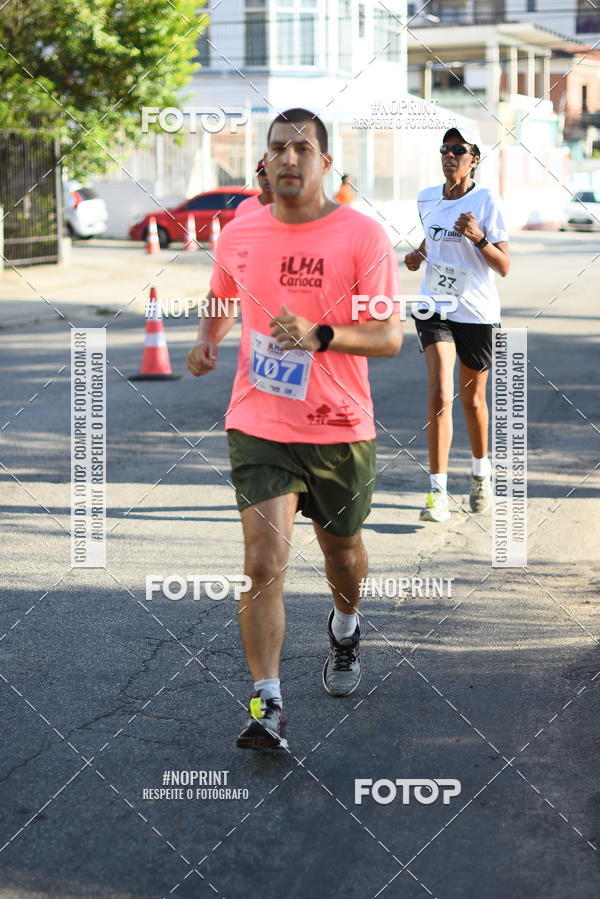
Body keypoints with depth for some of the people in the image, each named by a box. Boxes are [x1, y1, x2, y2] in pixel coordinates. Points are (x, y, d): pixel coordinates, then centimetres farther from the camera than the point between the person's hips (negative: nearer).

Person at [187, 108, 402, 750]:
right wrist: (207, 340, 3)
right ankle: (266, 705, -12)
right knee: (263, 562, -13)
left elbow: (389, 337, -12)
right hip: (258, 426, 1)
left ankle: (345, 628, 53)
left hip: (341, 430, -1)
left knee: (342, 552, 19)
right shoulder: (237, 236, 2)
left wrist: (320, 335, -27)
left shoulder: (363, 235, -8)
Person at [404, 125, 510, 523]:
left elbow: (504, 267, -11)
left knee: (473, 399, 12)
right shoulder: (426, 198, 4)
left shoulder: (487, 201, -9)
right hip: (436, 307, 2)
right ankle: (438, 493, -15)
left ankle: (482, 473, 38)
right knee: (440, 394, -15)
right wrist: (416, 256, 0)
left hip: (477, 311, -2)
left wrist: (478, 237, -26)